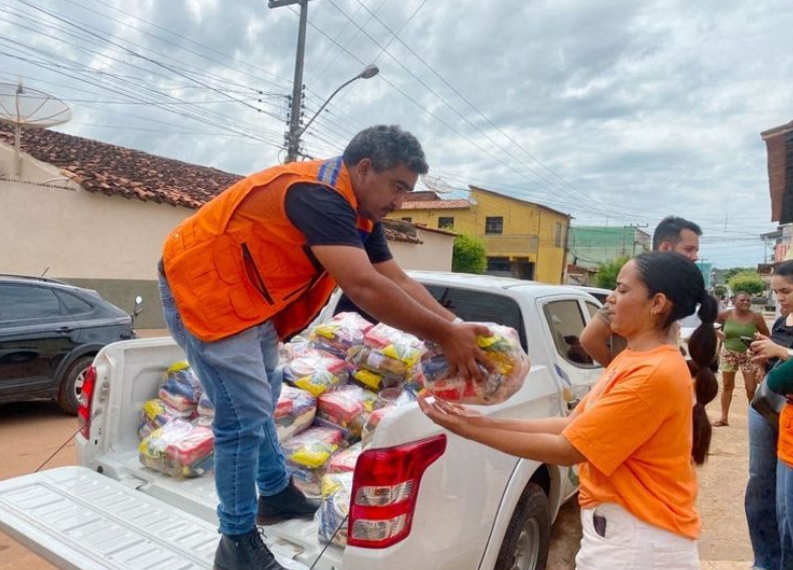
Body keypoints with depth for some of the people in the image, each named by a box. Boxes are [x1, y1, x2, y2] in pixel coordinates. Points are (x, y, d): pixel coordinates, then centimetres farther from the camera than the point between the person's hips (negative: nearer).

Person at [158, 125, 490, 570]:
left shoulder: (358, 212, 3)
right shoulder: (317, 194, -28)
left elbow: (399, 281, 2)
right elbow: (364, 286, -38)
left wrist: (456, 328, -9)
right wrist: (444, 335, -30)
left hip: (250, 297, 10)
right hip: (203, 287, -10)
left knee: (262, 400, 20)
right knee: (246, 415, -9)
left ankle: (276, 494, 38)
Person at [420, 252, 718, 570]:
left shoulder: (656, 373, -22)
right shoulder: (629, 360, 8)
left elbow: (567, 450, -22)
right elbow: (572, 425, 3)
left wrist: (472, 432, -19)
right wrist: (485, 422, -5)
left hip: (638, 542, -7)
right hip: (616, 528, 8)